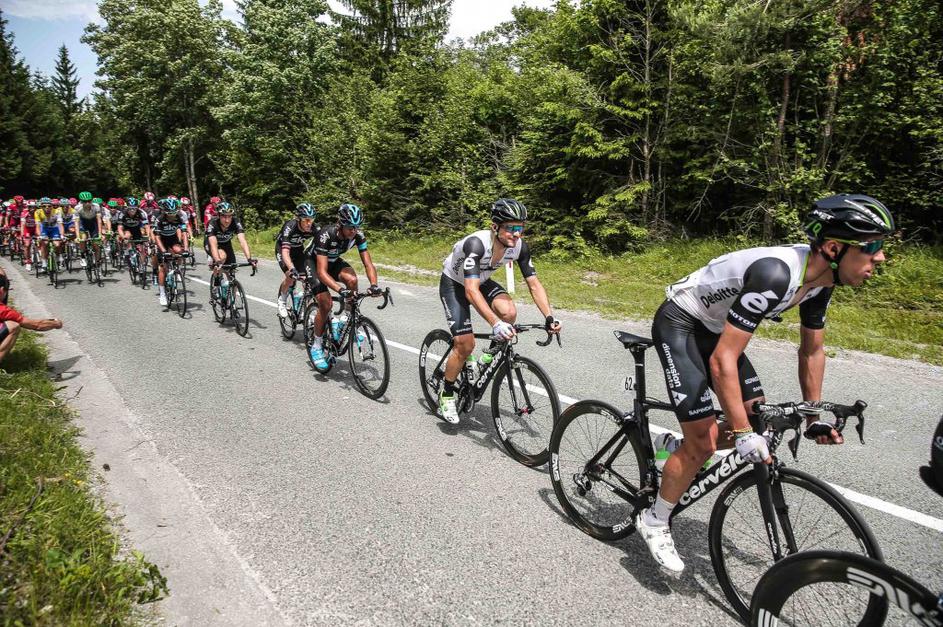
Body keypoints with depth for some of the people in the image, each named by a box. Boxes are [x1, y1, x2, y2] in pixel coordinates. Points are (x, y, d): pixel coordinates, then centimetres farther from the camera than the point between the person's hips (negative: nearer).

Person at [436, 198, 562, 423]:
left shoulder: (520, 247, -21)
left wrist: (550, 317, -27)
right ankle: (446, 393, 11)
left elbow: (534, 284, -15)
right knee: (465, 345, -13)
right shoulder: (476, 243, -38)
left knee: (509, 312, -26)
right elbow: (471, 291, -45)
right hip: (453, 284, -4)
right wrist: (495, 324, -56)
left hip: (482, 281, 5)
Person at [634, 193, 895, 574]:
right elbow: (722, 361, -35)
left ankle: (671, 450, 24)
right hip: (679, 324, -8)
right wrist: (743, 434, -31)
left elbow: (812, 349, 10)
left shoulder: (820, 276, -6)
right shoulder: (775, 274, -34)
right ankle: (654, 521, 11)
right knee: (702, 443, -9)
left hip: (715, 327, 9)